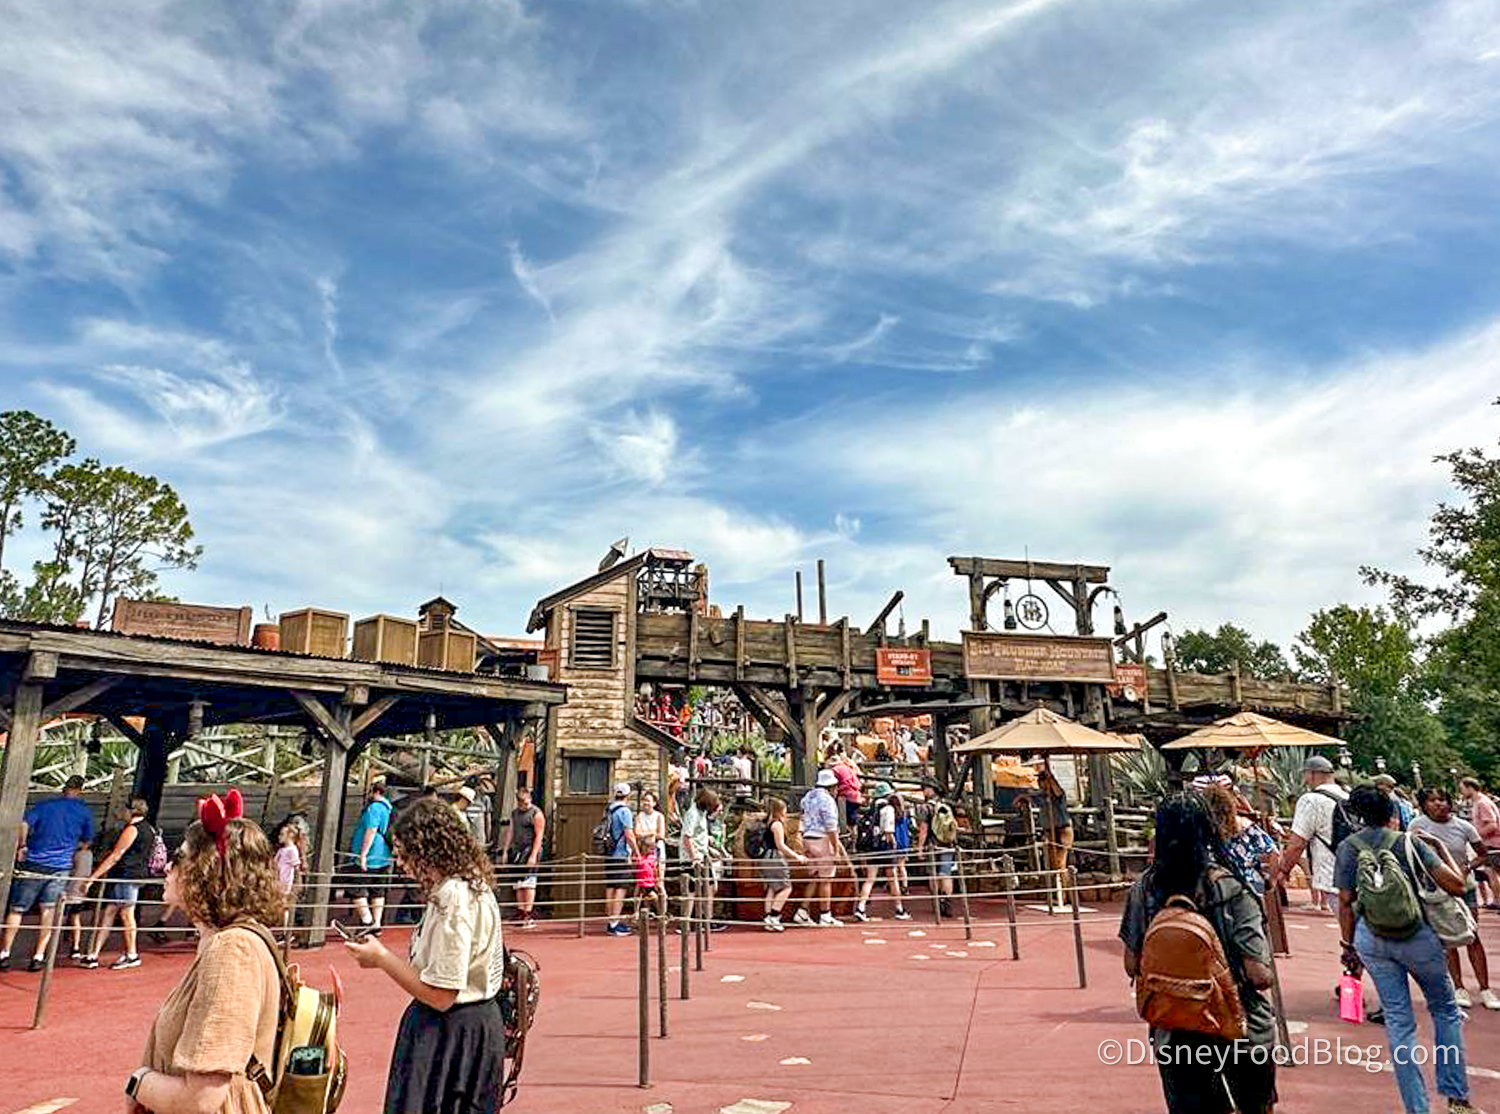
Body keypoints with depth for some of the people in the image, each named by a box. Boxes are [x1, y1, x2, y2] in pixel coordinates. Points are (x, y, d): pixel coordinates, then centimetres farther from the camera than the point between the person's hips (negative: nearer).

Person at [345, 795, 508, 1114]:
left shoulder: (453, 899, -23)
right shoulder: (475, 886, 7)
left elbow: (440, 995, -23)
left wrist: (382, 958, -13)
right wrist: (388, 957, 11)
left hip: (450, 1032, -9)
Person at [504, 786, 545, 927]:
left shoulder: (536, 814, -6)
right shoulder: (514, 813, 16)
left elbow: (539, 836, -10)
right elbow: (510, 832, 19)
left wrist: (533, 856, -16)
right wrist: (506, 851, 10)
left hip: (530, 850, -7)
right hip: (516, 851, 7)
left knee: (528, 882, -9)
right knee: (518, 883, 7)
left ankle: (529, 913, -7)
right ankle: (520, 912, 13)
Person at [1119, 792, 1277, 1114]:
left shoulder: (1144, 888, -10)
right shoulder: (1230, 888, -18)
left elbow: (1132, 966, -4)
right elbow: (1259, 976, -19)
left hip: (1173, 1036, 1)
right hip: (1241, 1032, -1)